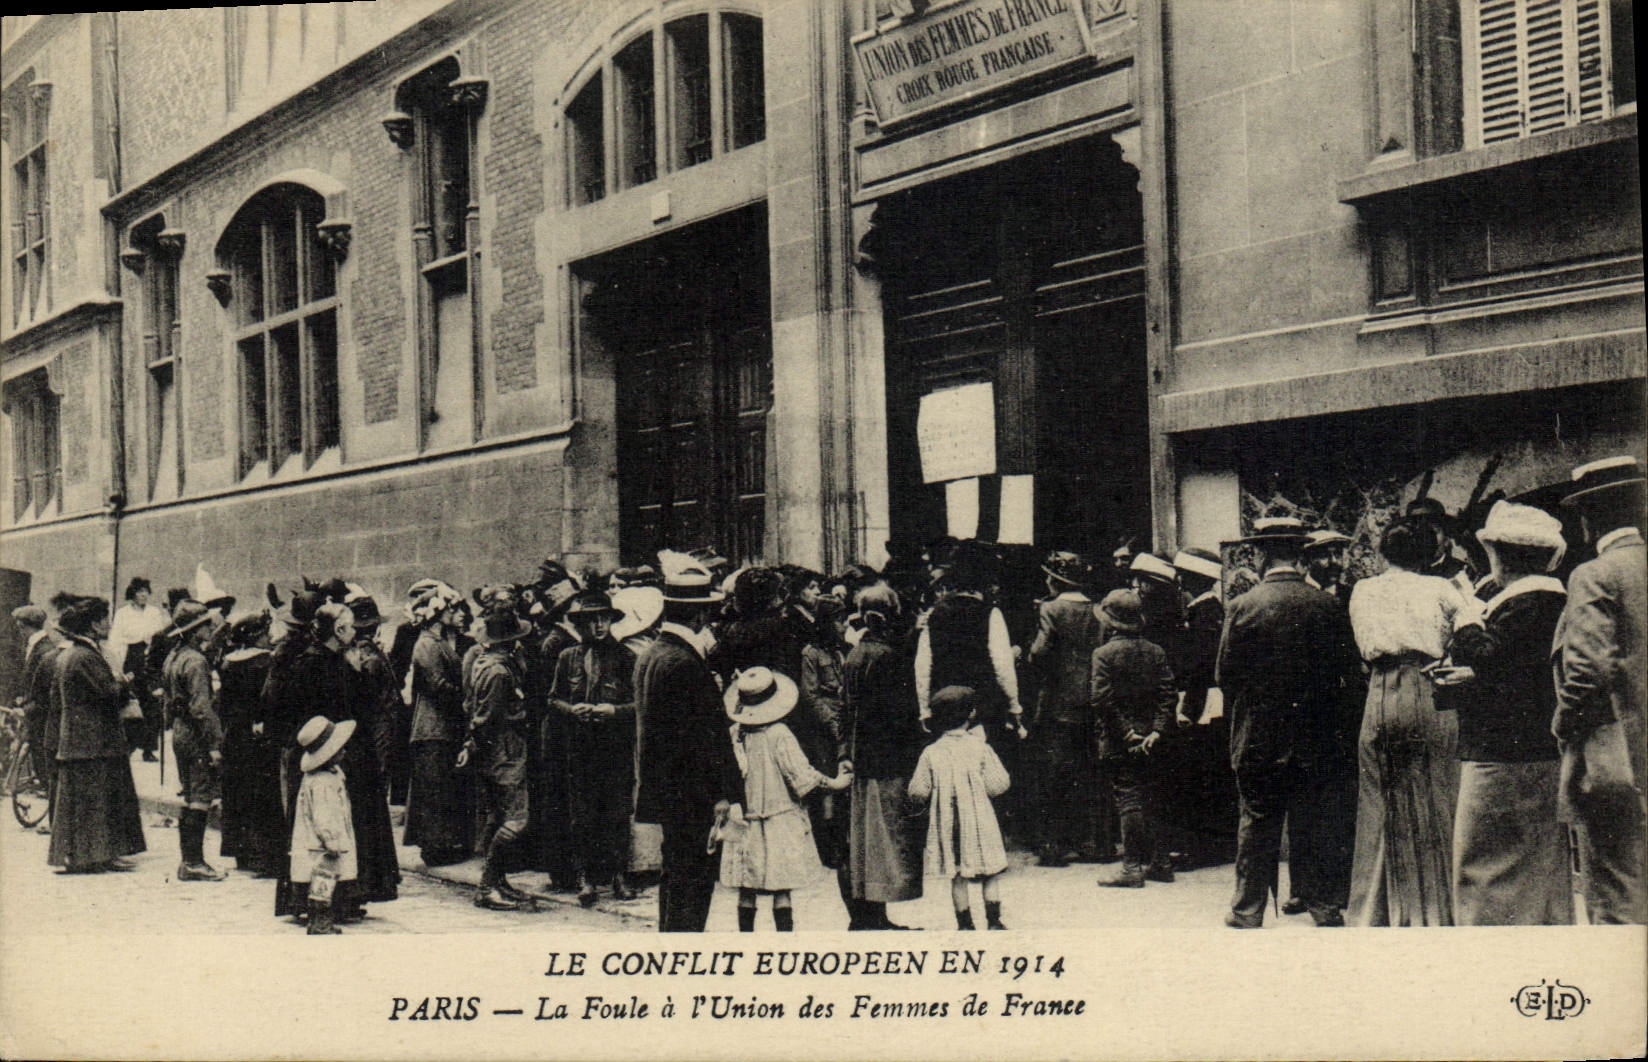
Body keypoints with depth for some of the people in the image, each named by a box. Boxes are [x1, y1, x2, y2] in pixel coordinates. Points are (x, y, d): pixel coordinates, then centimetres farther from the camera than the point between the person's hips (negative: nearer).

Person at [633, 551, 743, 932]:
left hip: (661, 789, 10)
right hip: (689, 793, -10)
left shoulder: (649, 654, 10)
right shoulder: (684, 662, -20)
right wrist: (721, 793, -16)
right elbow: (702, 733, -20)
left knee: (675, 874, 18)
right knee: (692, 878, -5)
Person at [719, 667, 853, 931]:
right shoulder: (779, 734, -13)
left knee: (746, 892, 8)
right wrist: (834, 783, 1)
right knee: (781, 890, 1)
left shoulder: (733, 734, -3)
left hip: (744, 824, 3)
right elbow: (801, 774, -12)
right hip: (780, 822, -3)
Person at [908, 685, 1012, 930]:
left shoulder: (931, 753, -2)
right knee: (991, 874, 9)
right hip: (979, 823, -2)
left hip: (947, 825, 2)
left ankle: (965, 924, 13)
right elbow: (998, 784, -8)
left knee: (957, 876, 10)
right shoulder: (979, 747, -8)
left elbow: (917, 791, -2)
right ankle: (993, 921, 7)